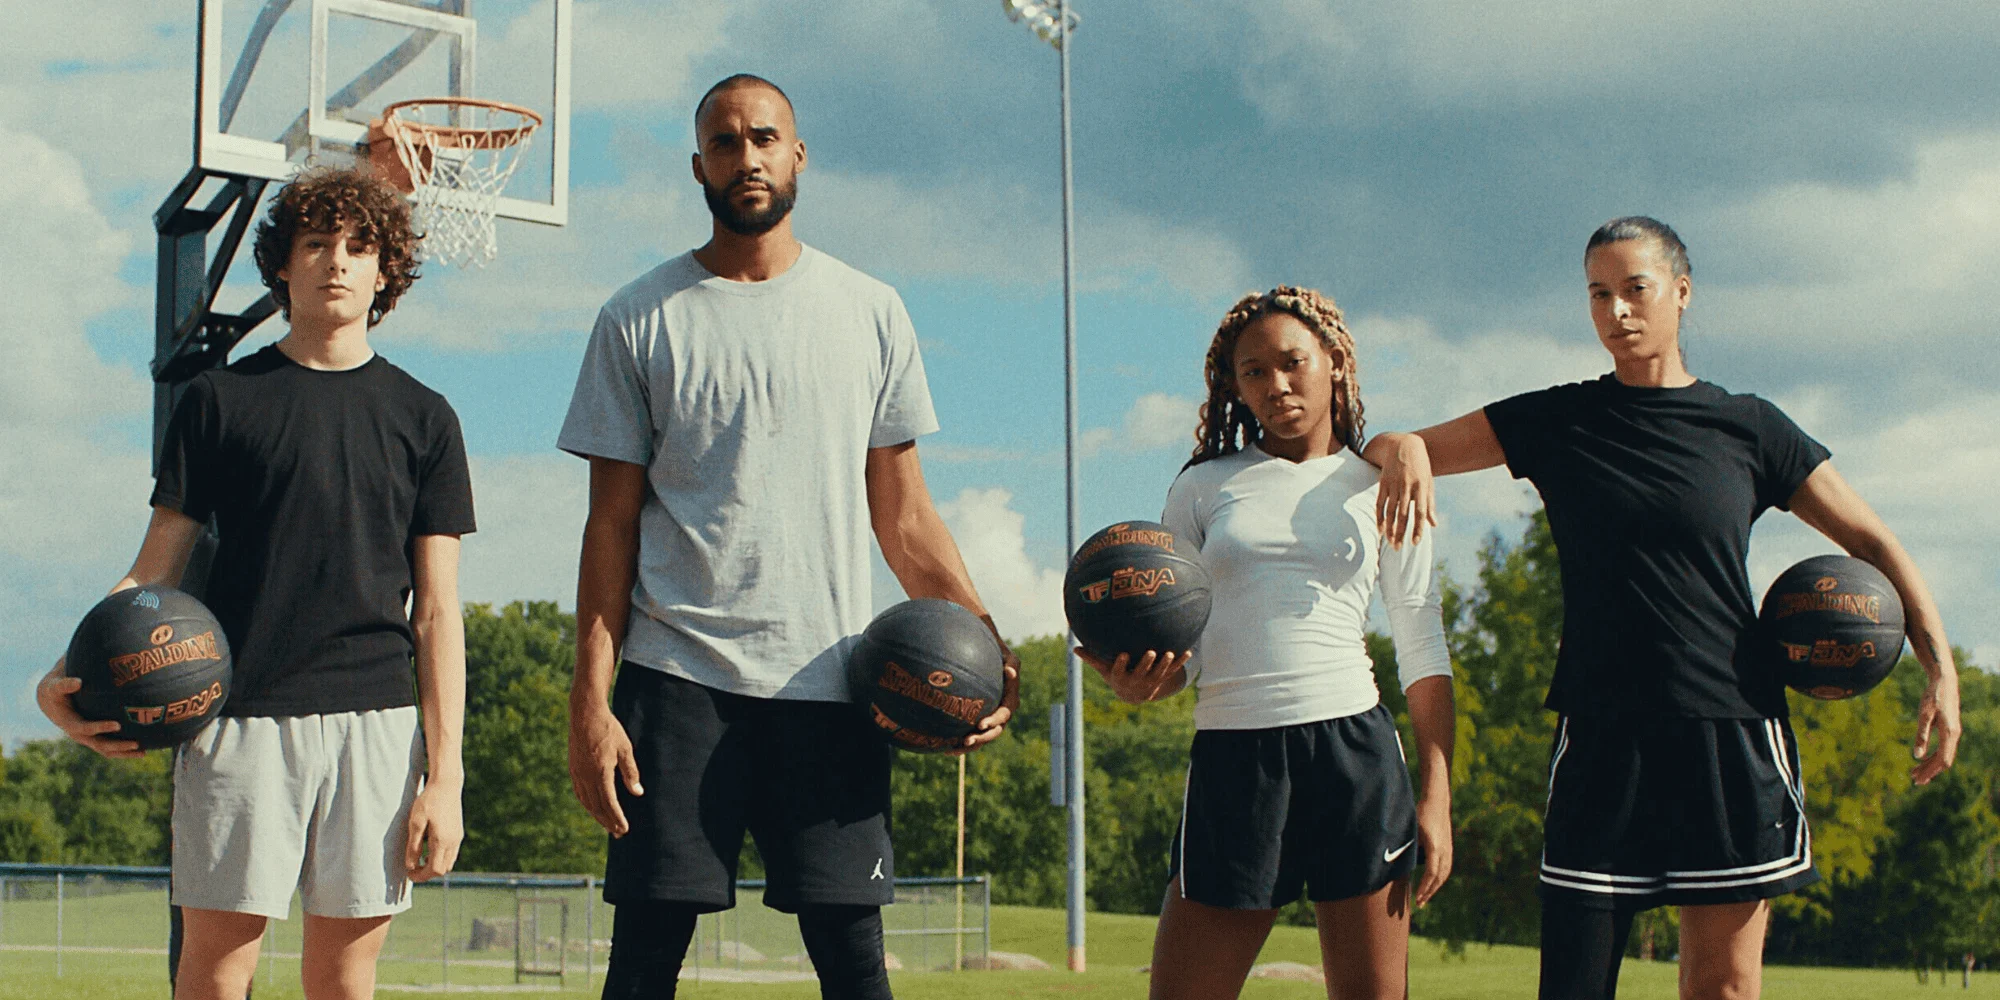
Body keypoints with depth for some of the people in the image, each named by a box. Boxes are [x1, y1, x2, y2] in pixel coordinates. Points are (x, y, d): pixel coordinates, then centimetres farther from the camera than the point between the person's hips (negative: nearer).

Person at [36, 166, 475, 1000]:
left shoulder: (421, 418, 10)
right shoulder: (220, 400, 8)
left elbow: (436, 609, 7)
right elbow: (155, 571, 6)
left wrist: (444, 774, 0)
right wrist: (68, 680, -13)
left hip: (374, 718, 1)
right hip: (239, 717, -1)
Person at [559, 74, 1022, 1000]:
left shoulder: (871, 313, 10)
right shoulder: (639, 321, 7)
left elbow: (902, 515, 12)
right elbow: (612, 525, 5)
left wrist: (980, 636, -2)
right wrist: (589, 701, -4)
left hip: (826, 680, 1)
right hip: (678, 679, -1)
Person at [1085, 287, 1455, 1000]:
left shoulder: (1381, 490, 11)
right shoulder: (1204, 487, 12)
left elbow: (1425, 656, 11)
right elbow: (1176, 653, 11)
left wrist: (1437, 797, 2)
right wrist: (1136, 682, -13)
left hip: (1355, 752, 0)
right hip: (1231, 757, 0)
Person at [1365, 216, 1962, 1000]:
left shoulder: (1747, 428, 7)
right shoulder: (1556, 423, 8)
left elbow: (1872, 544, 11)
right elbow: (1391, 451, 11)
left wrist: (1941, 668, -2)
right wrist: (1402, 449, -14)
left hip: (1732, 734, 0)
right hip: (1601, 736, 0)